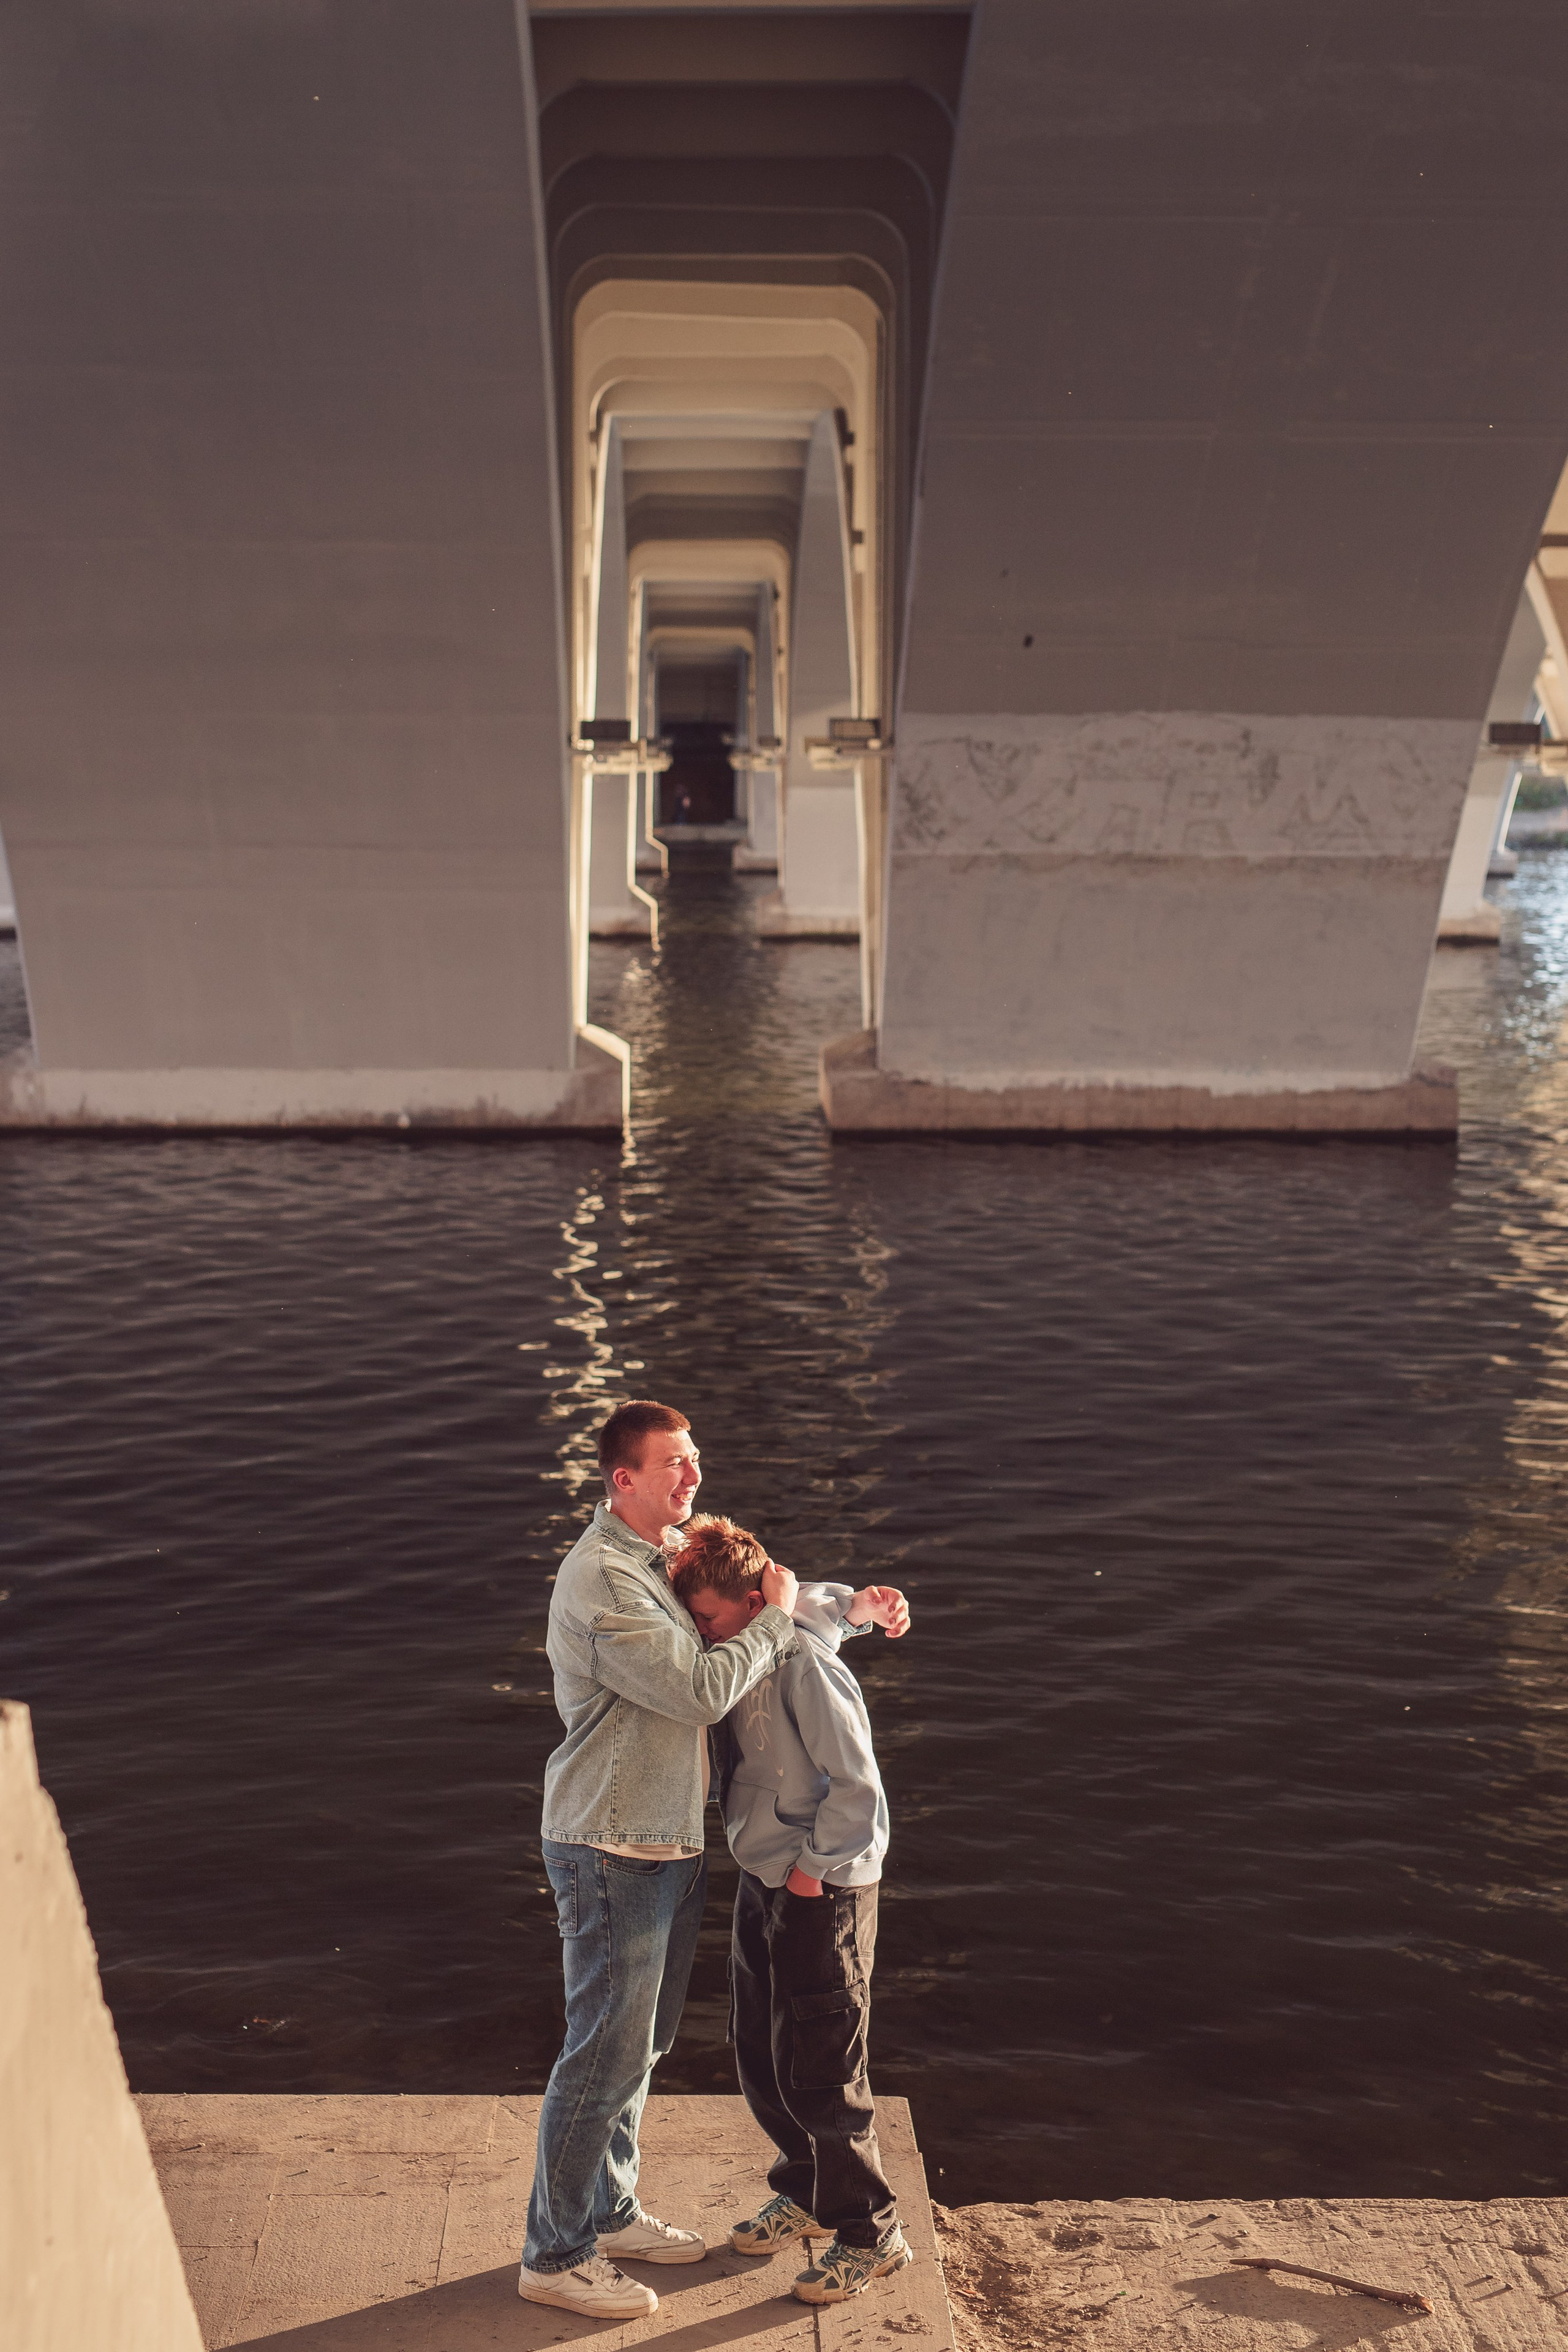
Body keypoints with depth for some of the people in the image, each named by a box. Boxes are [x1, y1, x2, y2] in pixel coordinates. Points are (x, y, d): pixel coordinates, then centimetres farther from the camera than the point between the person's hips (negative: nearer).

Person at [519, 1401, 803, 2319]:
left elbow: (750, 1589, 20)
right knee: (607, 2054, 1)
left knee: (639, 2043, 21)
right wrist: (775, 1618, -14)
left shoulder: (672, 1549, 6)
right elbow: (702, 1690, -27)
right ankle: (555, 2255, 17)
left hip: (671, 1840, 9)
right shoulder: (602, 1581, -24)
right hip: (613, 1850, -9)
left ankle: (610, 2213, 38)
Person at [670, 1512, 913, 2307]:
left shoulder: (804, 1663, -22)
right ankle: (808, 2194, 37)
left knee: (816, 2071, -2)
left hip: (822, 1891, -9)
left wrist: (814, 1867, -15)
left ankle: (871, 2234, 13)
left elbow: (856, 1780, -20)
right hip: (763, 1882, 9)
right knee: (759, 2056, 17)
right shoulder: (745, 1650, 3)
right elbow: (811, 1601, 23)